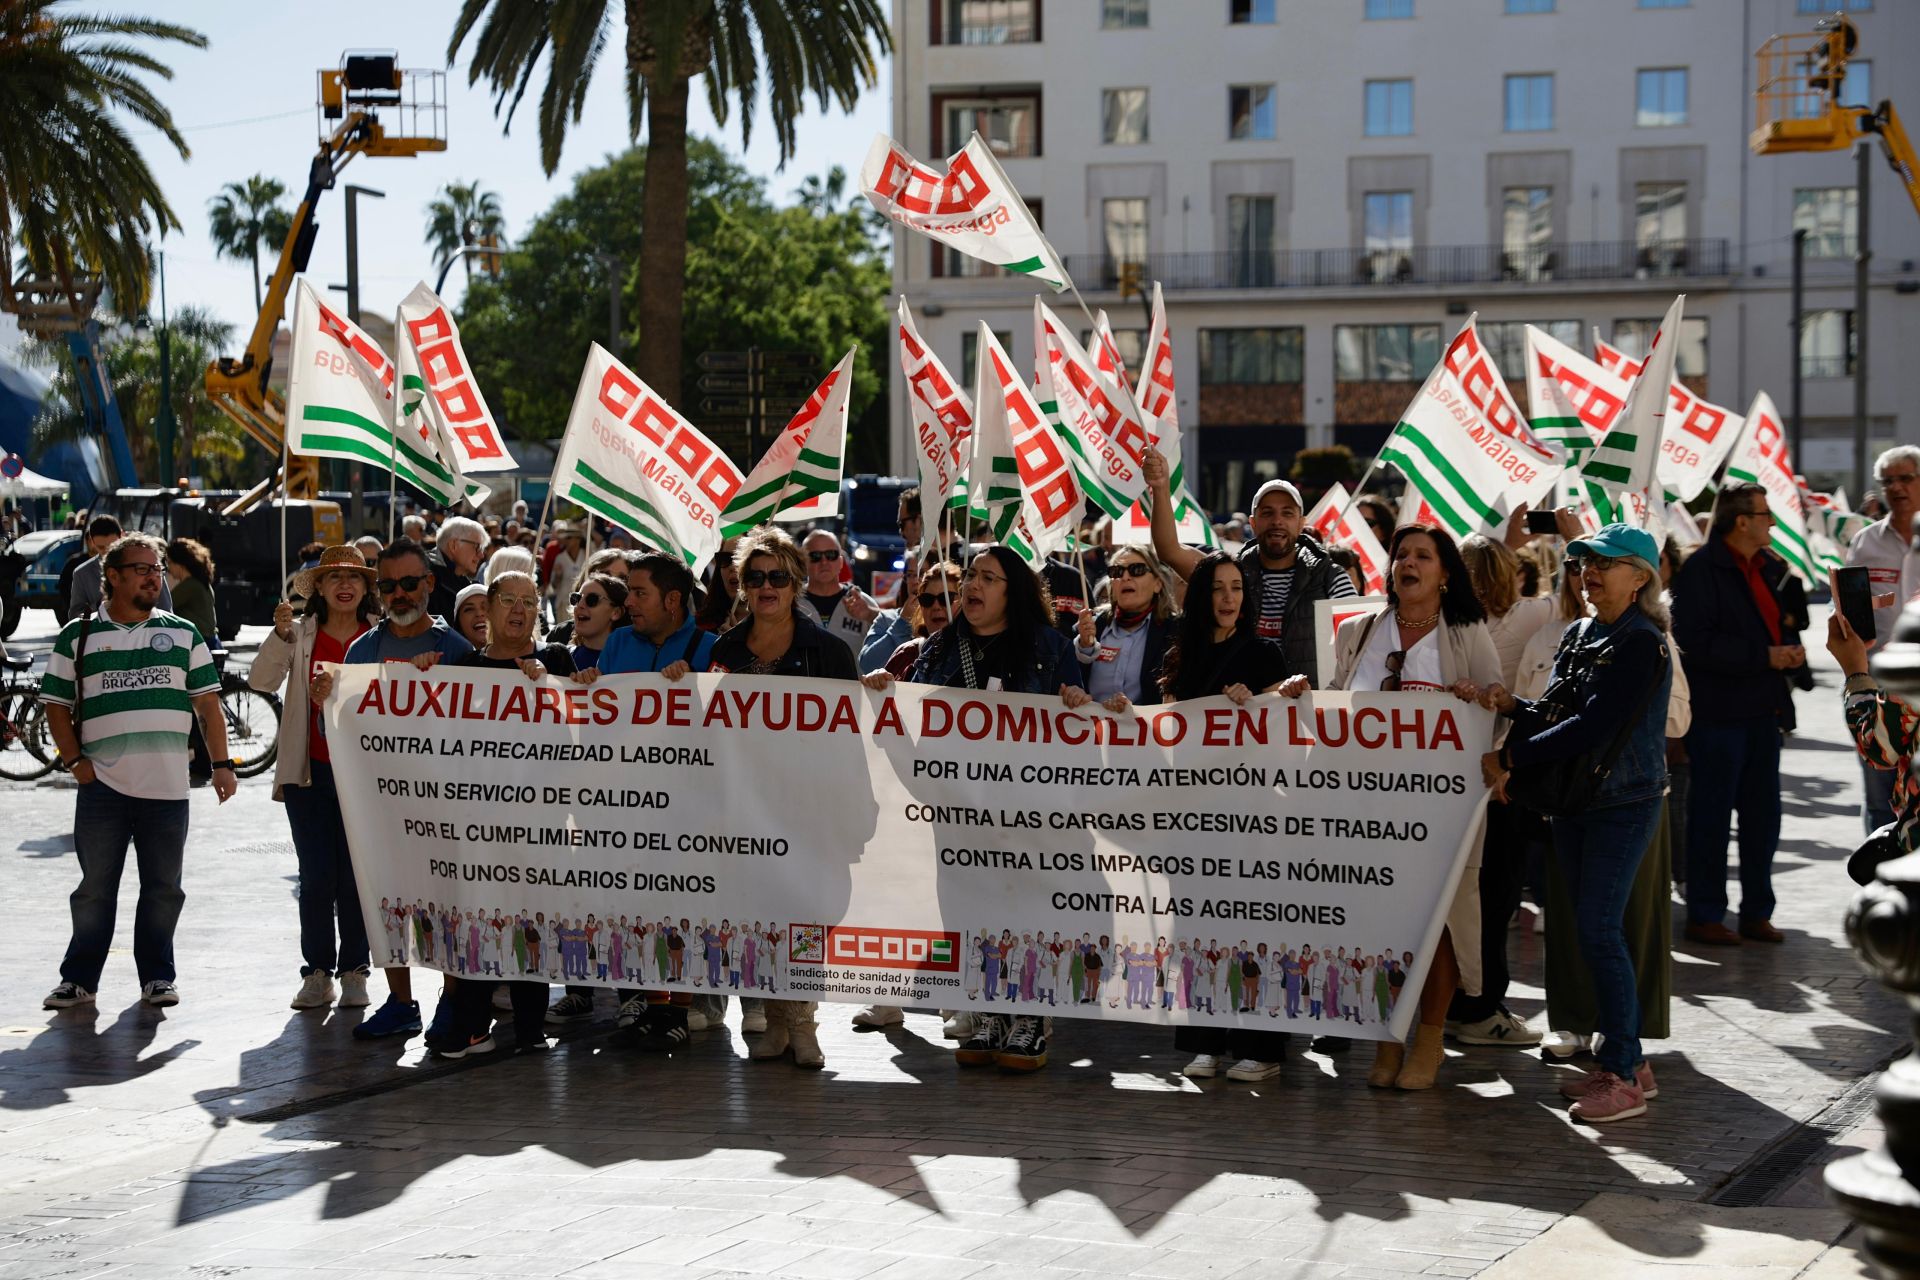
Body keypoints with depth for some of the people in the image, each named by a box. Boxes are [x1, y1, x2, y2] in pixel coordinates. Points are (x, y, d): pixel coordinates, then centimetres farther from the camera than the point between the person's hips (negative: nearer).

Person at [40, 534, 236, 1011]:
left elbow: (208, 704, 10)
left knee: (163, 888, 6)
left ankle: (157, 976, 17)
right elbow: (55, 705, 8)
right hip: (102, 787, -1)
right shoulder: (78, 636, 6)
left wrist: (221, 763, 3)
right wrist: (74, 760, -3)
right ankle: (79, 978, 12)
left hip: (167, 788, 1)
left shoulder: (183, 634, 11)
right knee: (95, 889, 4)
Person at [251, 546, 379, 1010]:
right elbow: (262, 681, -8)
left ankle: (354, 971, 13)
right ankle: (317, 972, 11)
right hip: (309, 772, 1)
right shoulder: (300, 634, 4)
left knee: (356, 876, 3)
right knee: (316, 876, 2)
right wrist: (280, 635, -20)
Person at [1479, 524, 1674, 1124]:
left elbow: (1595, 727, -22)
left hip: (1624, 803, -8)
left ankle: (1622, 1076, -5)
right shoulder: (1579, 635, 12)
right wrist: (1512, 706, -8)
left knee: (1598, 929, -11)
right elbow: (1557, 714, 13)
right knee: (1591, 928, 9)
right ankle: (1628, 1060, 19)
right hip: (1574, 800, 8)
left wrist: (1510, 757, -19)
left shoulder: (1641, 644, -14)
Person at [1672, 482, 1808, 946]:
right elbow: (1696, 643, -19)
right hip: (1718, 712, -8)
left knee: (1763, 816, 12)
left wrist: (1791, 652, 1)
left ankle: (1757, 912, 22)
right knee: (1712, 816, 0)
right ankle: (1704, 916, 8)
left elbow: (1784, 624, 25)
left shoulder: (1772, 567, 13)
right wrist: (1764, 656, -20)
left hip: (1763, 711, 8)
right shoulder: (1701, 569, -12)